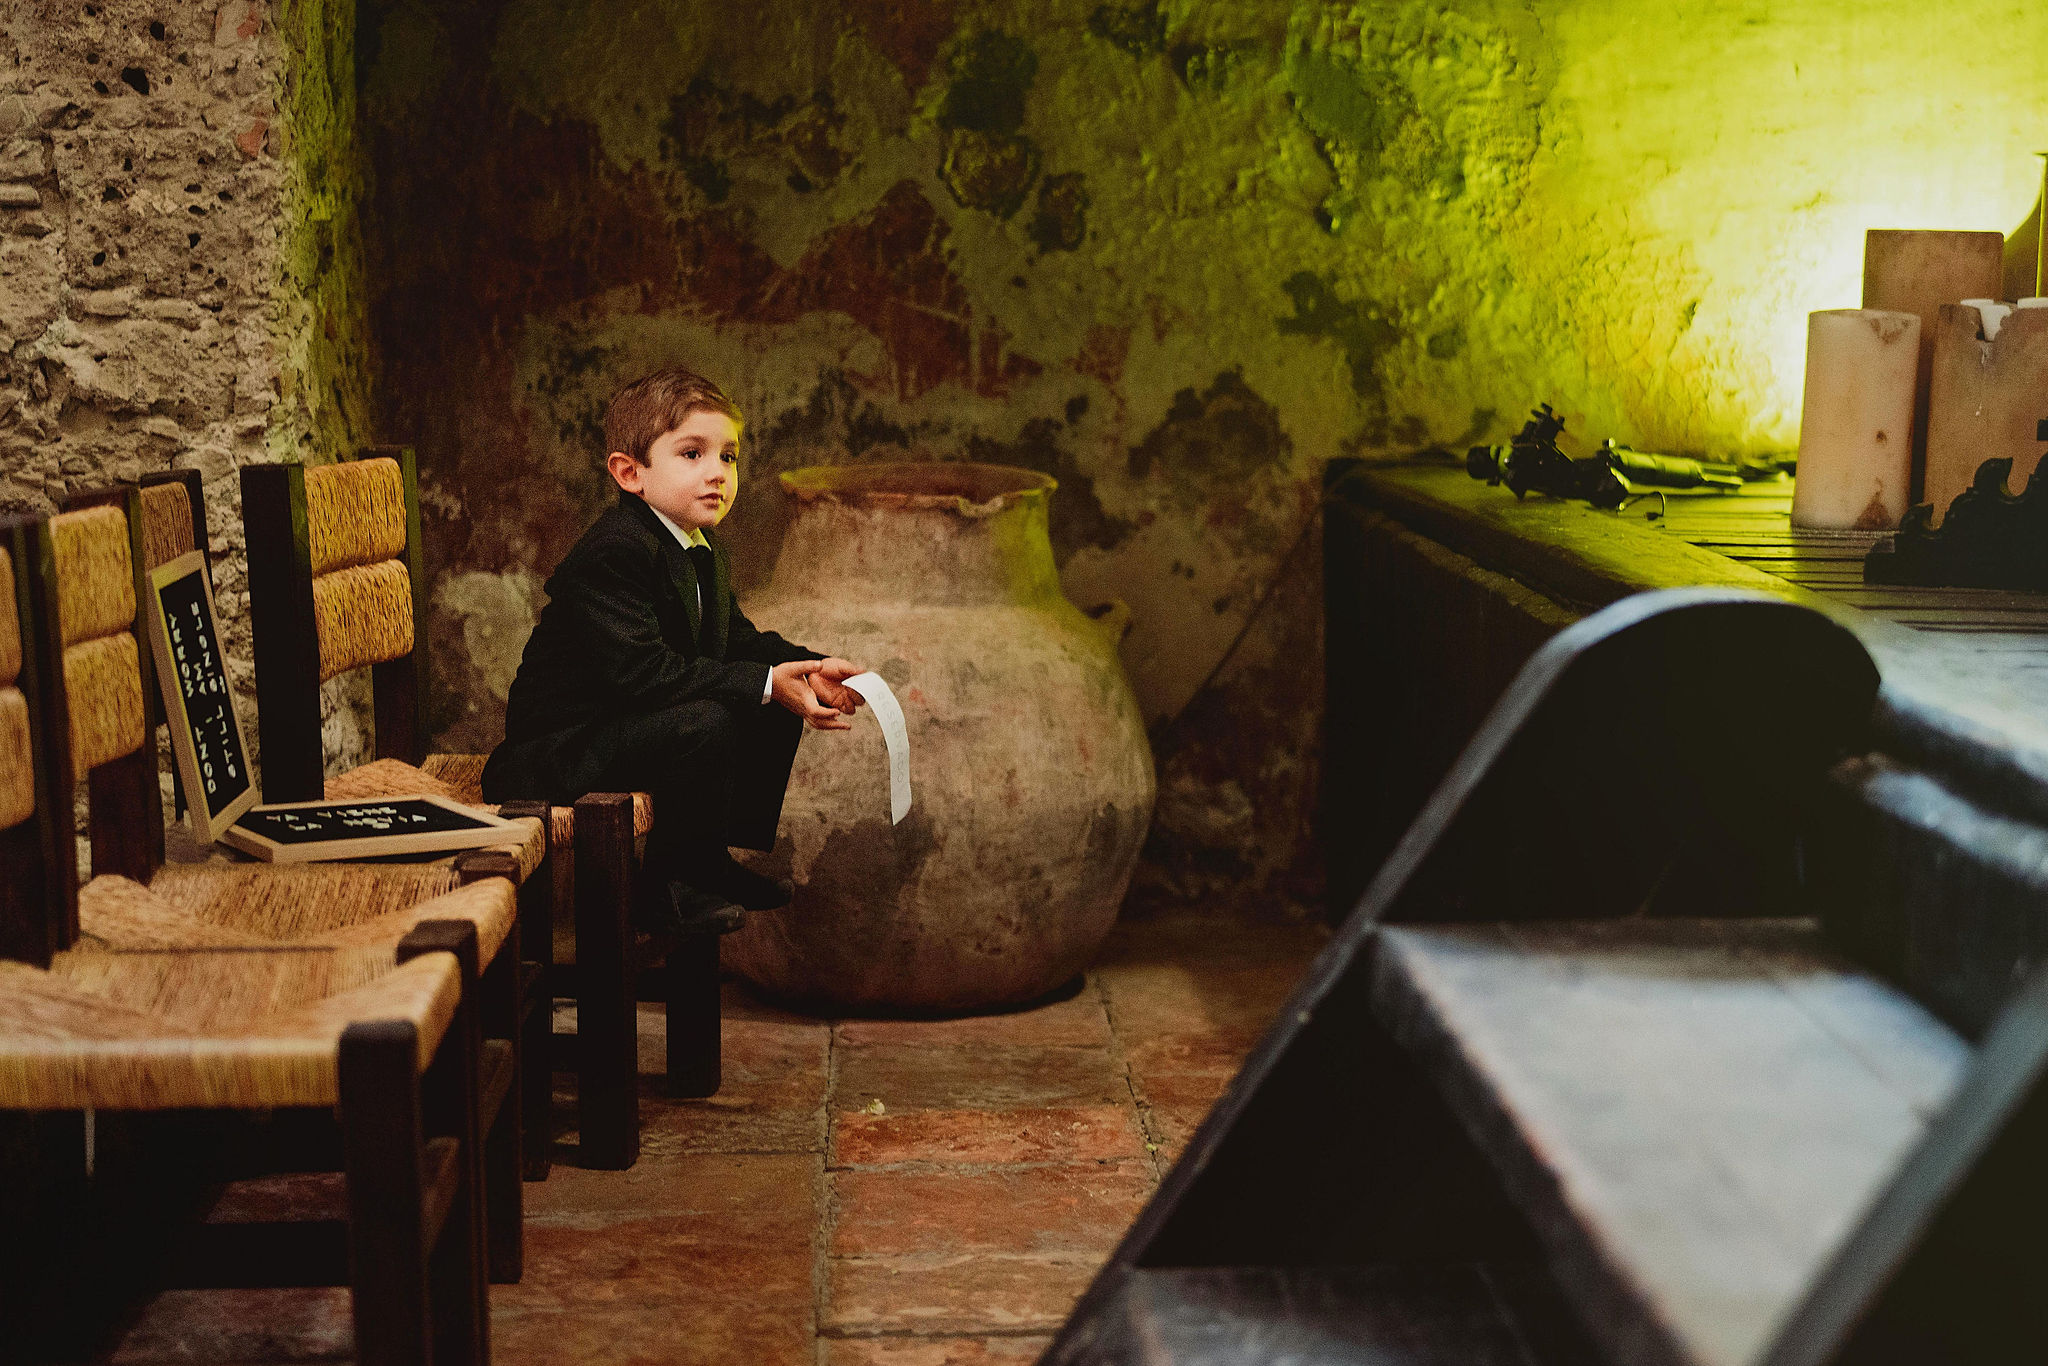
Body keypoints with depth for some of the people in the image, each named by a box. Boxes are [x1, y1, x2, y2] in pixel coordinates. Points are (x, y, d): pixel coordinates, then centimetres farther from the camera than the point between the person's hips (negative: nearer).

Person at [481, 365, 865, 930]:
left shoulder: (702, 550, 8)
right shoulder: (613, 554, -24)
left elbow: (735, 639, 16)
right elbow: (638, 672, -32)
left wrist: (808, 669, -4)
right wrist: (765, 684, -32)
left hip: (631, 724, 10)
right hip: (560, 748, -10)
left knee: (779, 709, 5)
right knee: (705, 723, -31)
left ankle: (720, 855, 15)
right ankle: (672, 886, -14)